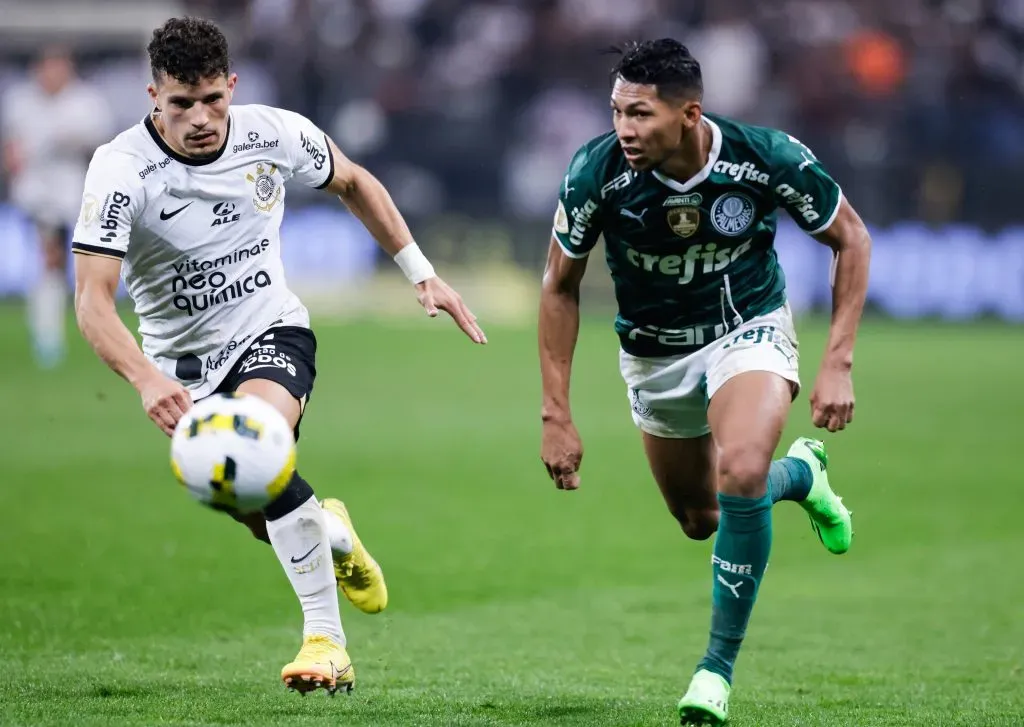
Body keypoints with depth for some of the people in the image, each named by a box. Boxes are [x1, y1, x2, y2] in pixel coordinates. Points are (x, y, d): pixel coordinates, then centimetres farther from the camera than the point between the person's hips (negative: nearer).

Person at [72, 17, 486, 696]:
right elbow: (93, 299, -28)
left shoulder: (276, 134, -14)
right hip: (182, 362, 1)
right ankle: (329, 530, 42)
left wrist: (423, 275, 7)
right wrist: (147, 380, -45)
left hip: (272, 333, -1)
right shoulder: (121, 170, -22)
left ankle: (326, 637, -27)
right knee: (268, 523, 2)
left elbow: (352, 182, 9)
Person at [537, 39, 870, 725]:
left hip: (749, 327, -3)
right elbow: (561, 286, -8)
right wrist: (557, 416, -10)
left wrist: (838, 364, -15)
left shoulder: (768, 158, -27)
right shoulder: (597, 171, -25)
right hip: (654, 351, 3)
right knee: (700, 521, 14)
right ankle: (800, 474, 48)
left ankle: (719, 666, -12)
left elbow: (852, 239, -9)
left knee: (740, 474, -29)